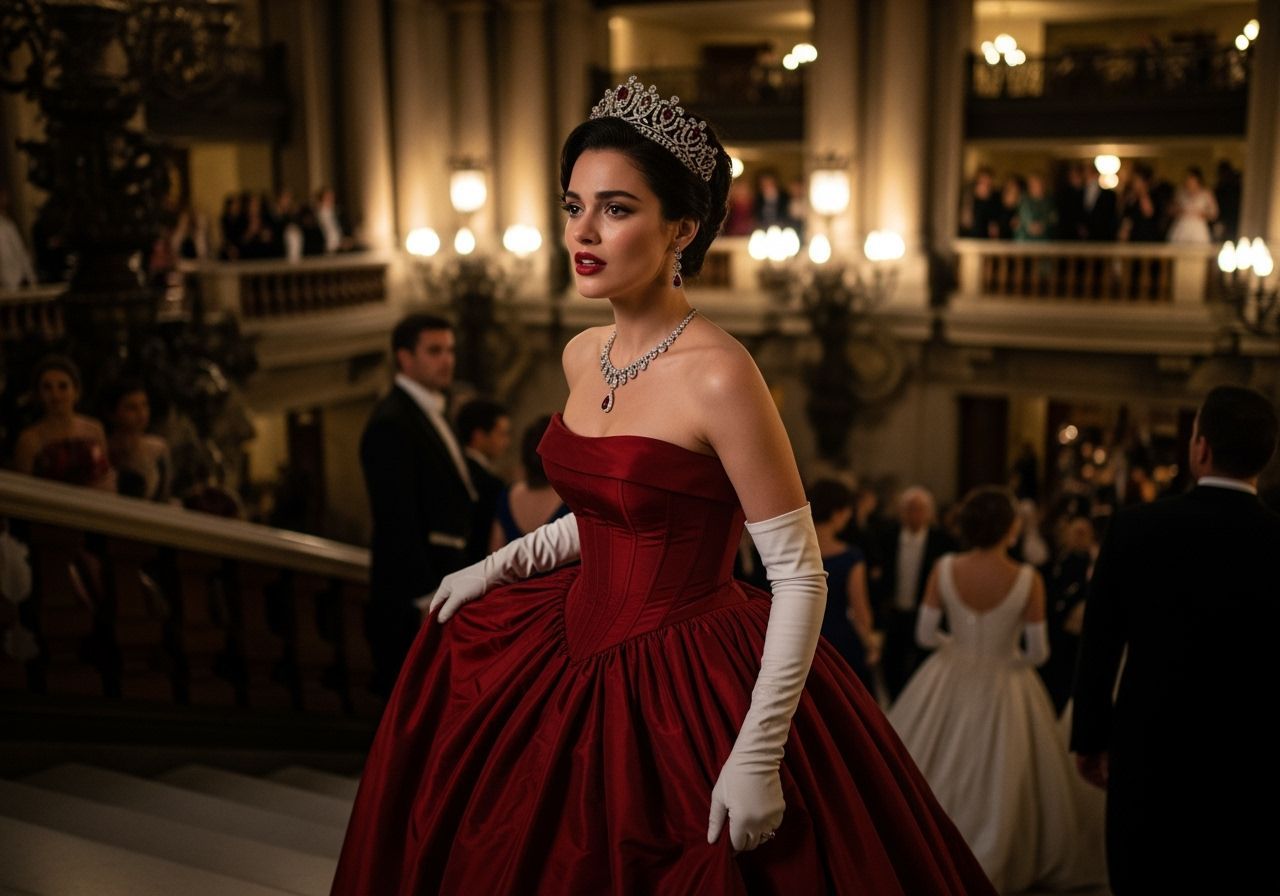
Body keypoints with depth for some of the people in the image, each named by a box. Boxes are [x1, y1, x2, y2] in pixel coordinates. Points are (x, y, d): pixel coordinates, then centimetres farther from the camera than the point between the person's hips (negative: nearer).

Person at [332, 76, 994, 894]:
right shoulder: (583, 357, 2)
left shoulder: (719, 375, -22)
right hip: (583, 659, 8)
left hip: (690, 689, -7)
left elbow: (801, 576, -19)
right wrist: (497, 567, 12)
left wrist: (757, 757, -22)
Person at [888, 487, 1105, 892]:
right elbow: (1038, 652, -12)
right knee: (998, 782, 15)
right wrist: (1013, 660, 10)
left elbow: (925, 635, -8)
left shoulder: (944, 569, -13)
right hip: (1003, 688, -2)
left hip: (949, 682, 2)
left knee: (933, 774, 18)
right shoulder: (1028, 579, -17)